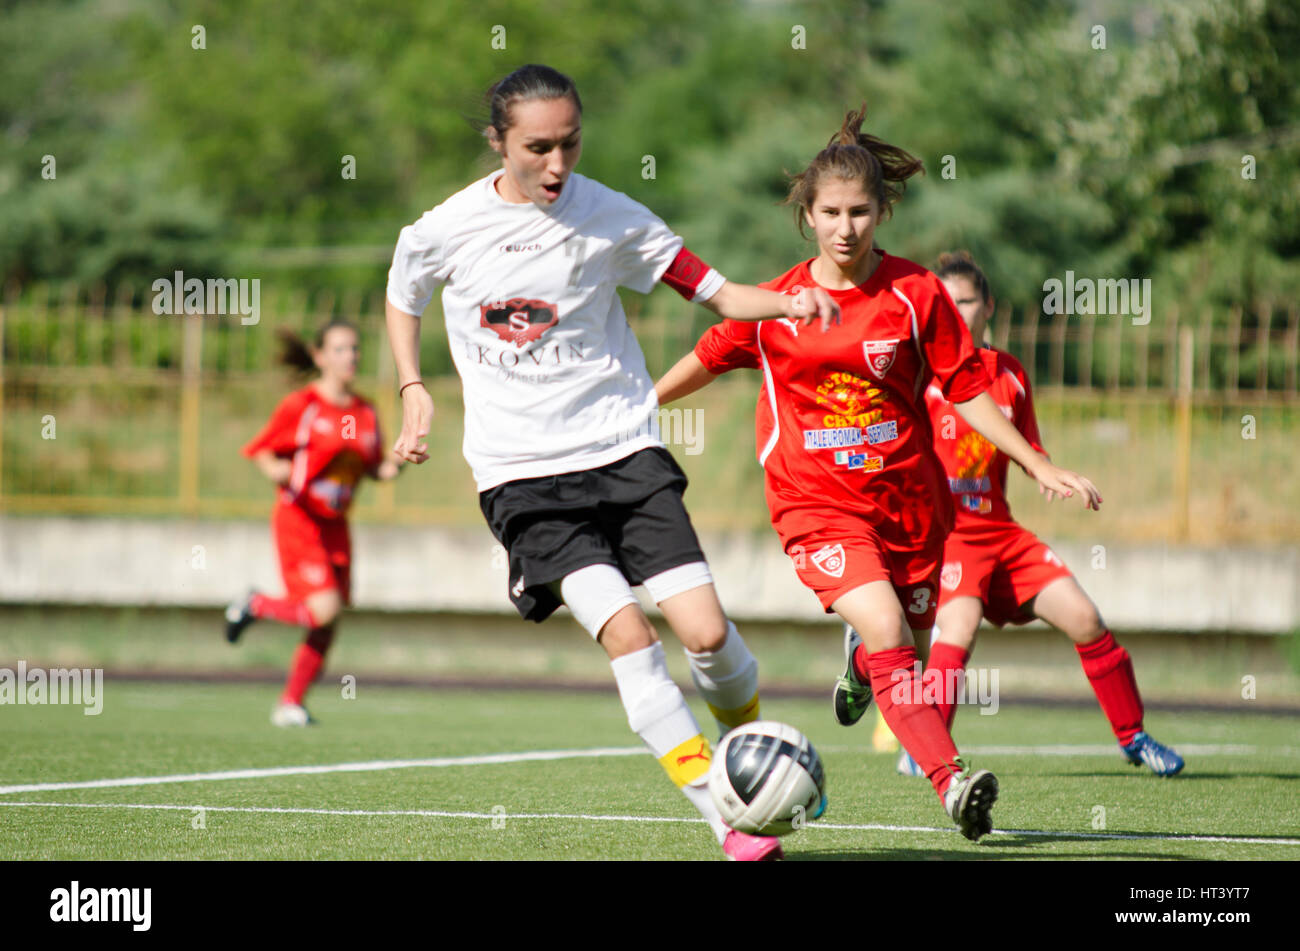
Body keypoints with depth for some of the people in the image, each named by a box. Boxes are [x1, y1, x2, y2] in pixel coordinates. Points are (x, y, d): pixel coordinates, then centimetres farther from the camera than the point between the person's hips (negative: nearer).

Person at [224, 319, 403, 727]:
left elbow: (373, 467, 16)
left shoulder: (365, 413, 8)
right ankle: (255, 605, 8)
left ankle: (290, 704, 16)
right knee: (324, 610, -19)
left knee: (327, 628, 3)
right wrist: (274, 468, -22)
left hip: (335, 525, 6)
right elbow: (261, 450, -1)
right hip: (297, 520, -6)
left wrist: (392, 465, -6)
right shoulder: (300, 406, -8)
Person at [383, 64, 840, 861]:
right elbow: (403, 300, 20)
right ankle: (727, 821, -17)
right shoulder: (444, 232, -2)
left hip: (623, 450, 1)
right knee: (626, 631, -20)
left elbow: (715, 292, -3)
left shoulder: (608, 217, -3)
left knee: (706, 630, -11)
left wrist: (788, 304, -21)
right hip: (523, 473, -1)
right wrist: (414, 389, 7)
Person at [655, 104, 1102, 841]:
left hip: (909, 498, 2)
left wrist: (1041, 466, -2)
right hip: (818, 503, -2)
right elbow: (709, 359, 15)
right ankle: (952, 783, -25)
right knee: (885, 631, -22)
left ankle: (861, 664, 51)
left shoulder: (917, 295, -3)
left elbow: (967, 391, 3)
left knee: (907, 648, 12)